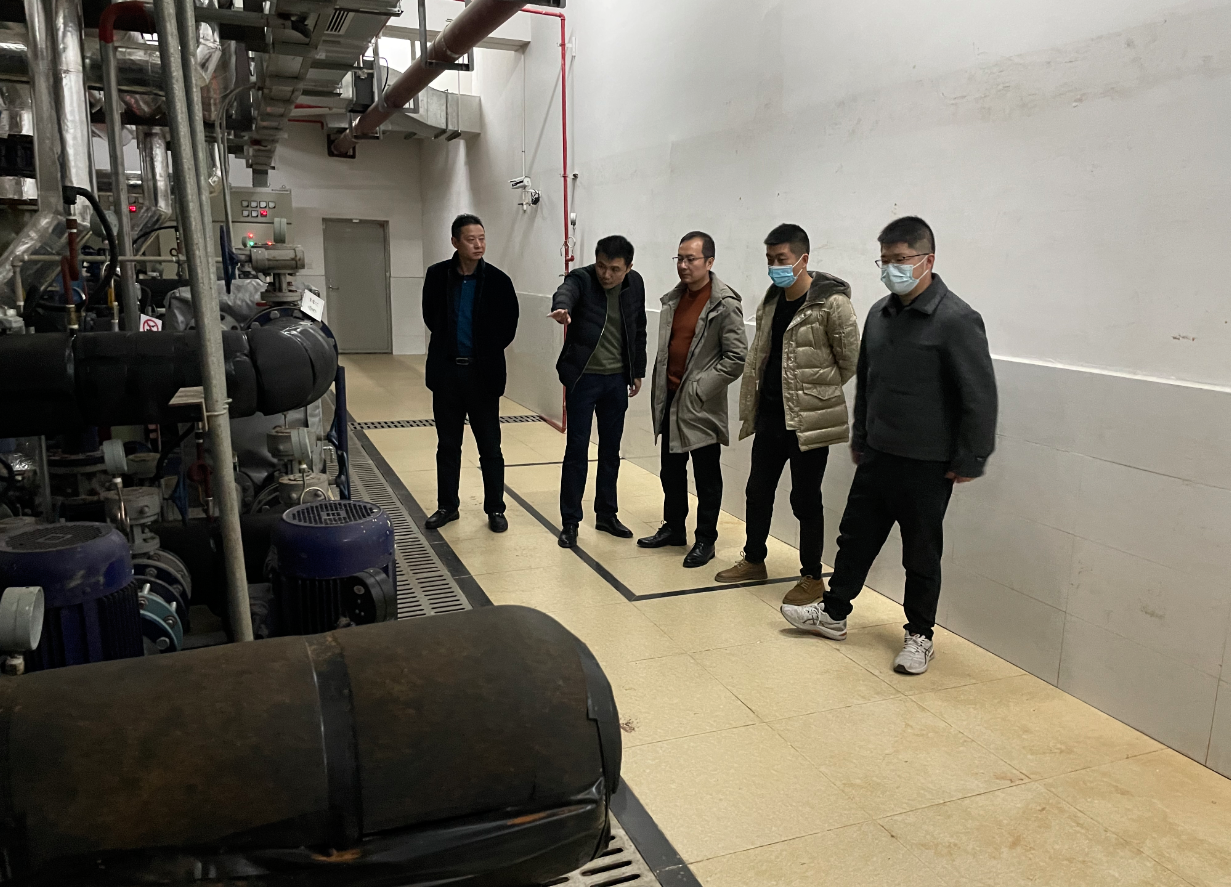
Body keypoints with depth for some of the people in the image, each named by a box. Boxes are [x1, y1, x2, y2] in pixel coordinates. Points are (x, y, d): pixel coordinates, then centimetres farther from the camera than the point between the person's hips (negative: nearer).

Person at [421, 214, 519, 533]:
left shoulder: (498, 280, -7)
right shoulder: (437, 275, -1)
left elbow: (508, 327, 1)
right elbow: (430, 317, 12)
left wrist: (487, 352, 4)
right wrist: (448, 346, 10)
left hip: (483, 374, -2)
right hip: (446, 372, 2)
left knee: (490, 447, 5)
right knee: (447, 445, 11)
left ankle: (495, 508, 16)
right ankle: (447, 506, 23)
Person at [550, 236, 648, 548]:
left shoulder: (635, 285, 1)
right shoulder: (581, 279, -13)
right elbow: (566, 292, -36)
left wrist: (638, 370, 13)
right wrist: (561, 308, -59)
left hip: (617, 379, 4)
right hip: (583, 377, -4)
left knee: (611, 450, 13)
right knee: (577, 449, 0)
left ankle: (606, 514, 26)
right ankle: (570, 522, 11)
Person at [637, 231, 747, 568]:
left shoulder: (725, 305, -13)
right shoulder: (673, 299, 9)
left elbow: (737, 357, -15)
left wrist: (701, 388, -15)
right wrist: (660, 388, 10)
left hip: (701, 405, -7)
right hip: (671, 400, 7)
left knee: (706, 477, 5)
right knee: (671, 471, 18)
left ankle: (706, 540, 17)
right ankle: (673, 528, 33)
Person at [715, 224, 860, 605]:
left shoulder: (831, 303, -15)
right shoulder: (772, 300, 8)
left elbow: (850, 359, -9)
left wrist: (817, 393, 1)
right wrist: (753, 403, 12)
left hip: (808, 420, -7)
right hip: (770, 415, 7)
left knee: (805, 499, 3)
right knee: (758, 490, 17)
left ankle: (812, 578, 19)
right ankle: (754, 561, 35)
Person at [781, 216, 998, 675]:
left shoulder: (956, 320, -16)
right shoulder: (880, 314, 6)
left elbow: (980, 396, -15)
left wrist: (969, 461, -13)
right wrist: (860, 437, 19)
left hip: (926, 465, -6)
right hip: (876, 456, 6)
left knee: (921, 554, 8)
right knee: (855, 536, 16)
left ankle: (919, 635, 25)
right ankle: (833, 612, 32)